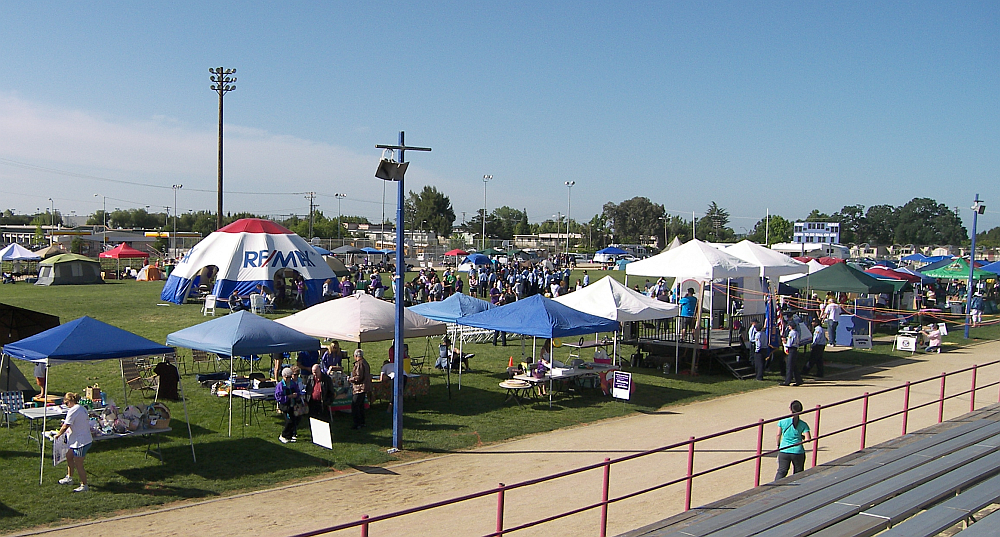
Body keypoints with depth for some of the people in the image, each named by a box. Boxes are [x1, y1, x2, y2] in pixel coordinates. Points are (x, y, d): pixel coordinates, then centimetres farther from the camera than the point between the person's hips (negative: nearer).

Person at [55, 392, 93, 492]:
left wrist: (58, 434, -2)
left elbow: (65, 426, -18)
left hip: (81, 441, -10)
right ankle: (69, 478, 39)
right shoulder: (82, 409, 12)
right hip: (86, 439, 10)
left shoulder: (73, 410, -17)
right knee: (69, 456, 24)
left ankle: (84, 485, 11)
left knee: (78, 464, 0)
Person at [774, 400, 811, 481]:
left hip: (784, 451, 0)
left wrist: (778, 445, 21)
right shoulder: (803, 424, -6)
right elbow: (808, 439, -11)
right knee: (797, 474, 15)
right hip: (798, 452, 0)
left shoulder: (782, 422, -5)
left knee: (781, 472, 9)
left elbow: (778, 436, 4)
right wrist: (801, 436, 11)